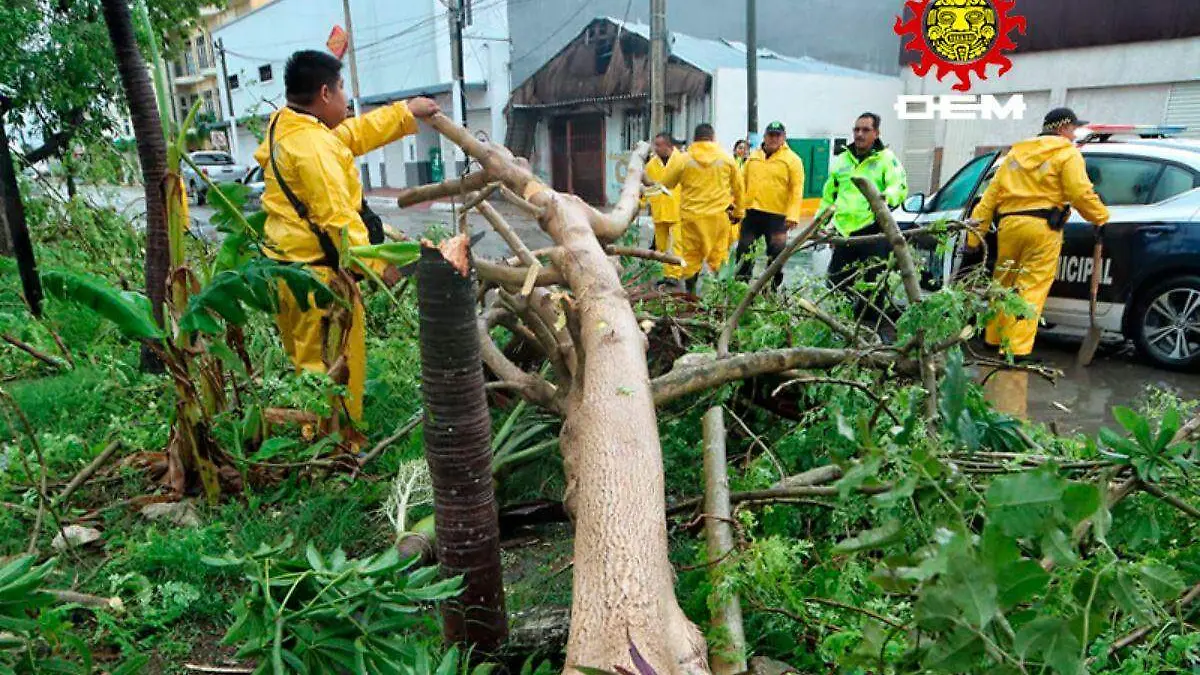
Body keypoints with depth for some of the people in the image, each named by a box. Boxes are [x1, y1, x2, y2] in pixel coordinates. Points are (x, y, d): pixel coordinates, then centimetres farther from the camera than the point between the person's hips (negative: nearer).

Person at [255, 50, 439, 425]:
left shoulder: (284, 126, 11)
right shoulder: (314, 145, -20)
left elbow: (354, 134, 19)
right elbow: (338, 218, -25)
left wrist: (406, 112, 24)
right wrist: (376, 264, -20)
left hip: (286, 264, 11)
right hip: (316, 273, -11)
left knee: (305, 360, 20)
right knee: (333, 367, 0)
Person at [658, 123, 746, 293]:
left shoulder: (684, 159, -2)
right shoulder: (727, 158, 5)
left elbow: (665, 183, 5)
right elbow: (738, 188, 12)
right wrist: (739, 212, 24)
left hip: (691, 215, -1)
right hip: (719, 215, 1)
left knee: (691, 256, 8)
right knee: (718, 256, 8)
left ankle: (691, 292, 12)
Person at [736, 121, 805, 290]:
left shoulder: (792, 159, -2)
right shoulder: (753, 157, 10)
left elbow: (797, 190, -8)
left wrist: (793, 215, -17)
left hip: (777, 215, -3)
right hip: (751, 212, 3)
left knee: (776, 254, 4)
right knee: (744, 249, 7)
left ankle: (773, 287, 17)